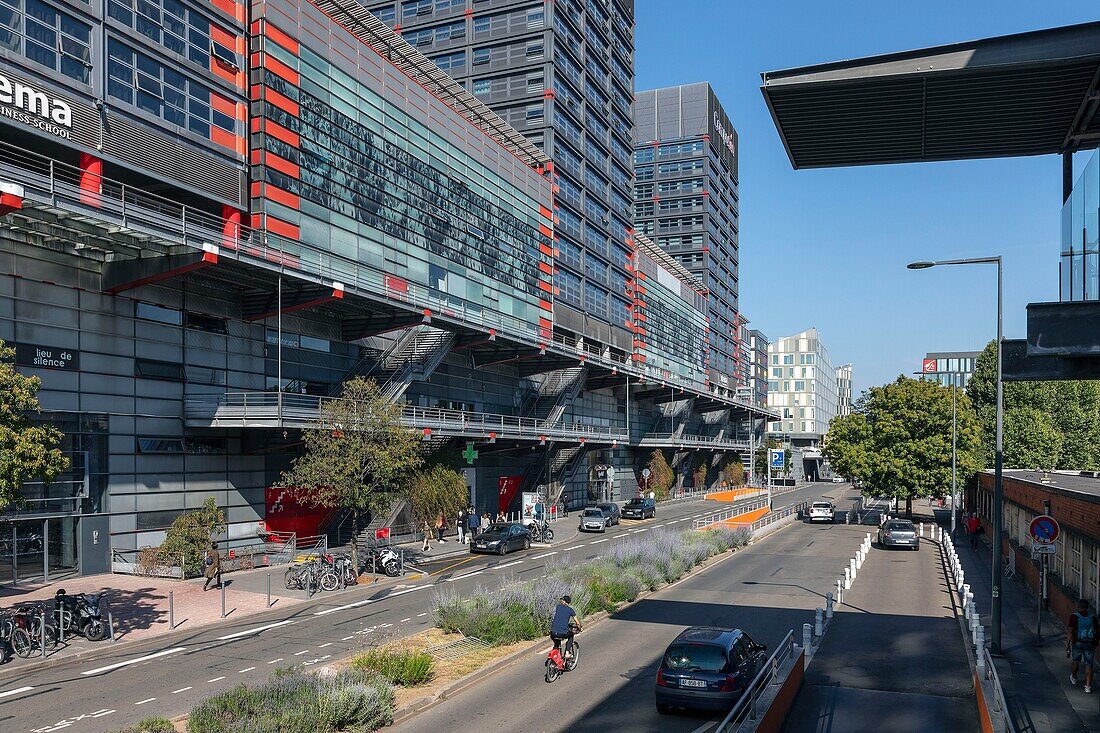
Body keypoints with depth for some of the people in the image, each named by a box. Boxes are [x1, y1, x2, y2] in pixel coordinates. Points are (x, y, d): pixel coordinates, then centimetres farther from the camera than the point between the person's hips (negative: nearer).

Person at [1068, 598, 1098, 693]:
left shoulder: (1074, 616, -10)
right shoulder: (1092, 616, -2)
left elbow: (1070, 632, -13)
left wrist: (1067, 644, -6)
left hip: (1077, 643, -1)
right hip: (1090, 643, 1)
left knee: (1075, 661, 20)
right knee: (1089, 664, 5)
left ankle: (1073, 678, 40)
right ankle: (1088, 686, 0)